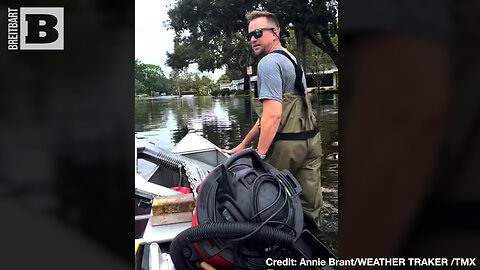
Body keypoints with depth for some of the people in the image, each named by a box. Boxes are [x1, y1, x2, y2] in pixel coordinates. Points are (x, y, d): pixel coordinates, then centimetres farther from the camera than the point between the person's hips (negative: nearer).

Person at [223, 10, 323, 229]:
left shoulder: (269, 62, -9)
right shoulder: (291, 59, 22)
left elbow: (273, 115, -21)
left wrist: (259, 155, -19)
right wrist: (243, 145, 23)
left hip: (286, 145, -9)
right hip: (312, 139, 9)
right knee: (310, 208, 13)